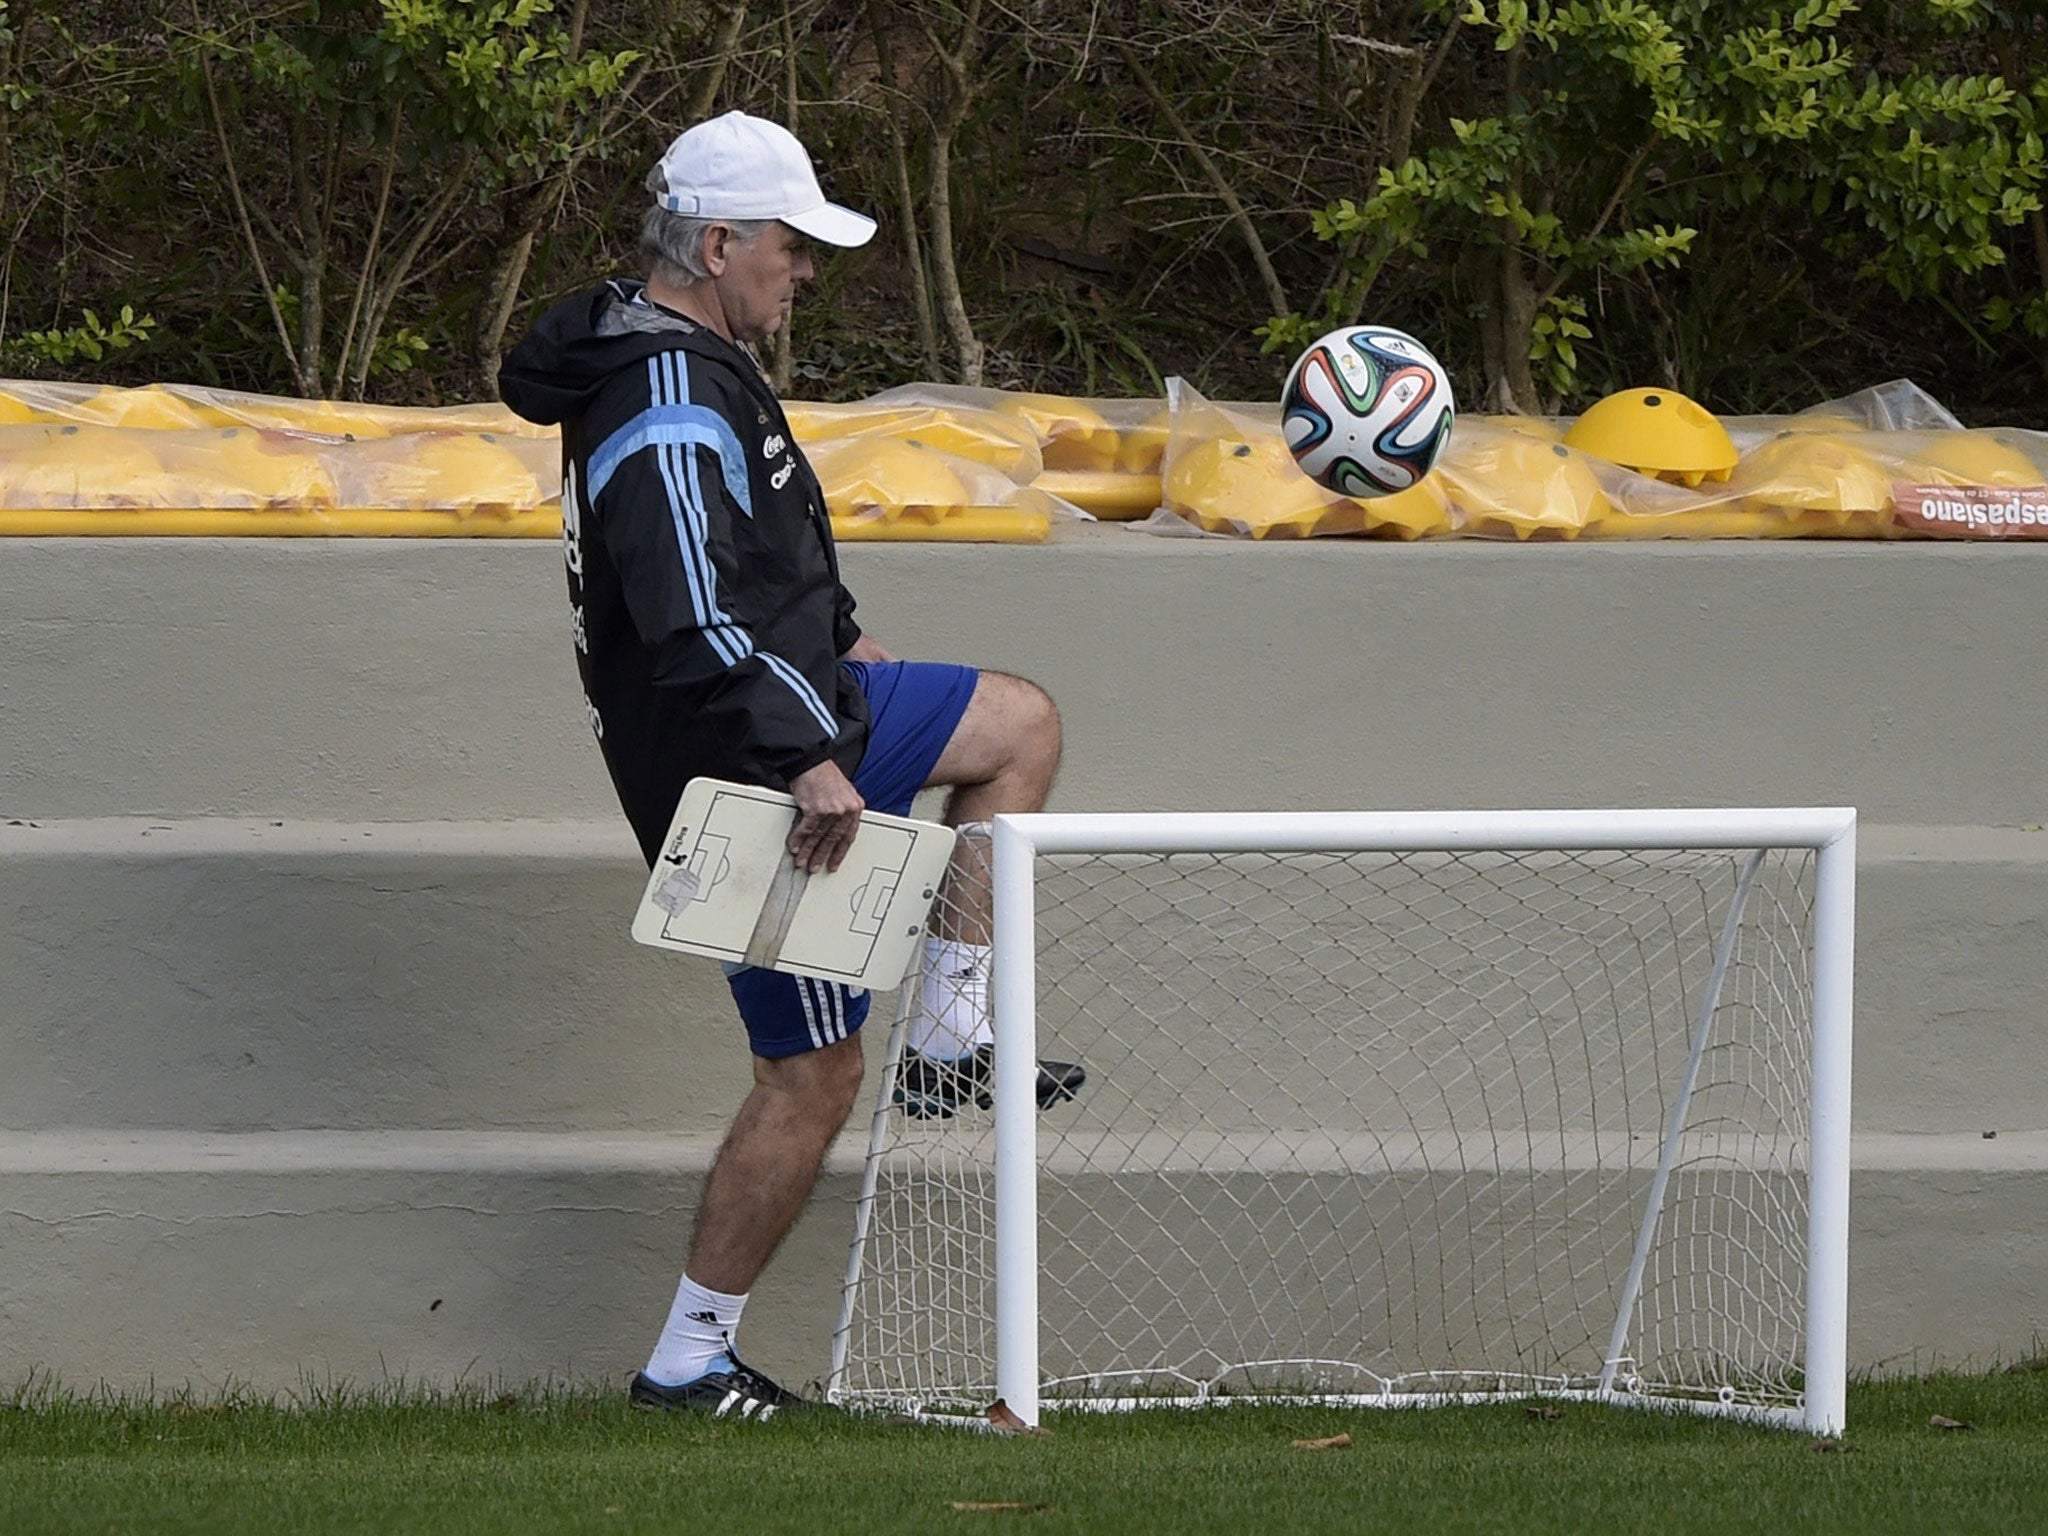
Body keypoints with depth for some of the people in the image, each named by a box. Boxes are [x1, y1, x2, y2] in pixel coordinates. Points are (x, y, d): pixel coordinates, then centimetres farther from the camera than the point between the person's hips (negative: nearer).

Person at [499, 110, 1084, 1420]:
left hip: (797, 713, 10)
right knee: (813, 1078, -4)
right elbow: (695, 628, -35)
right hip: (745, 774, -10)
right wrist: (804, 760, -37)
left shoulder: (685, 368, 8)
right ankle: (688, 1363, 5)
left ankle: (950, 1042, 20)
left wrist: (836, 636, 36)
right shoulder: (672, 413, -26)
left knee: (1024, 724, 21)